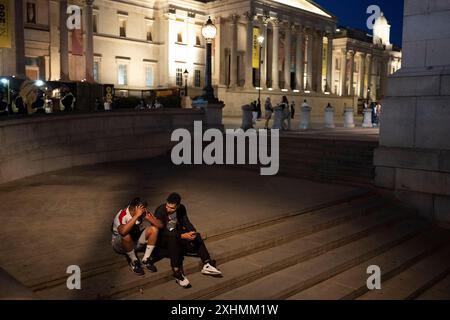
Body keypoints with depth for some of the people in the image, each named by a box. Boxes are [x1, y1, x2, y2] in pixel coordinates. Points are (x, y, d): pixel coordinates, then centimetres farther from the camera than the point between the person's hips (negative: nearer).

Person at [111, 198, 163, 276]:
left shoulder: (144, 213, -15)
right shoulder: (122, 215, -29)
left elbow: (160, 225, -18)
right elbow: (123, 231, -51)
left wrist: (149, 218, -35)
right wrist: (136, 216, -48)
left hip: (137, 240, 5)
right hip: (120, 243, -5)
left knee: (154, 229, -18)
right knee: (126, 236, -38)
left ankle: (146, 259, -7)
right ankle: (134, 261, -13)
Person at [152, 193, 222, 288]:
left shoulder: (181, 208, -7)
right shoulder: (160, 211, -25)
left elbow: (186, 222, -5)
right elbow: (162, 231, -29)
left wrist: (193, 232, -27)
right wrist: (181, 236, -37)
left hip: (175, 233, 6)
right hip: (162, 237, -6)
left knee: (197, 236, -15)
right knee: (173, 240, -38)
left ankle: (207, 265, -22)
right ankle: (177, 273, -42)